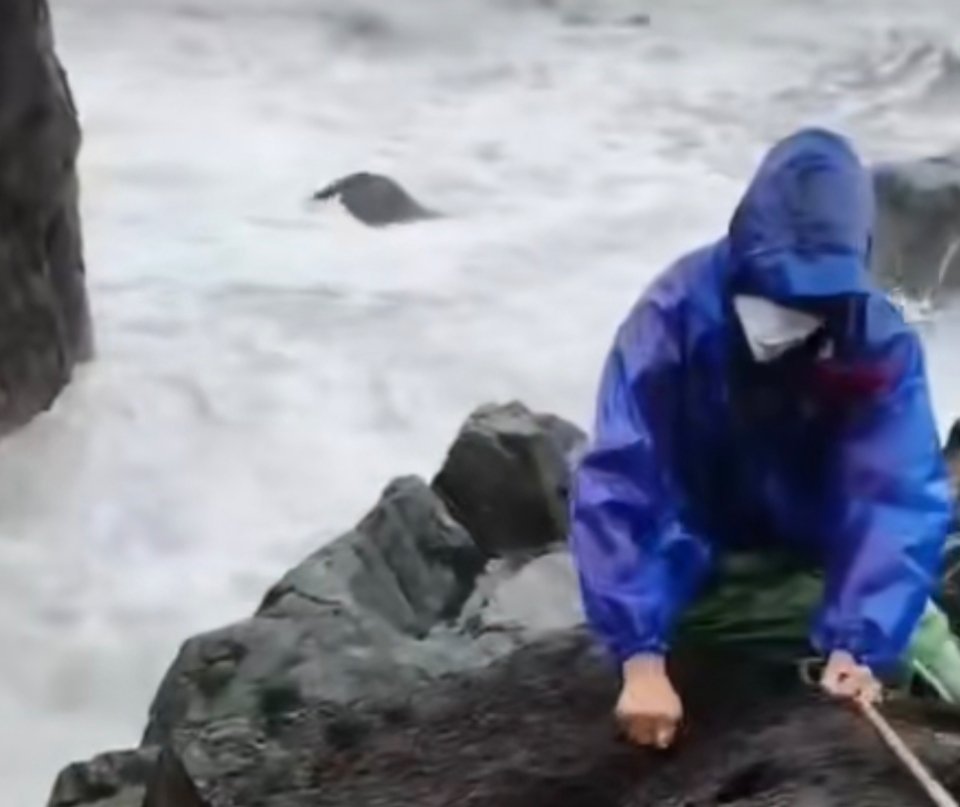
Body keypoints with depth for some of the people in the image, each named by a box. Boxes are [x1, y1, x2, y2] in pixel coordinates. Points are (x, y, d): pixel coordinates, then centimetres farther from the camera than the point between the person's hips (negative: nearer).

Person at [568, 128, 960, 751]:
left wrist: (859, 645, -42)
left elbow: (899, 496, -28)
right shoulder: (672, 319, -28)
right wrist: (642, 657, -41)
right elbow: (618, 485, -32)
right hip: (699, 570, -1)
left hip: (822, 561, 1)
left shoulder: (883, 343, -22)